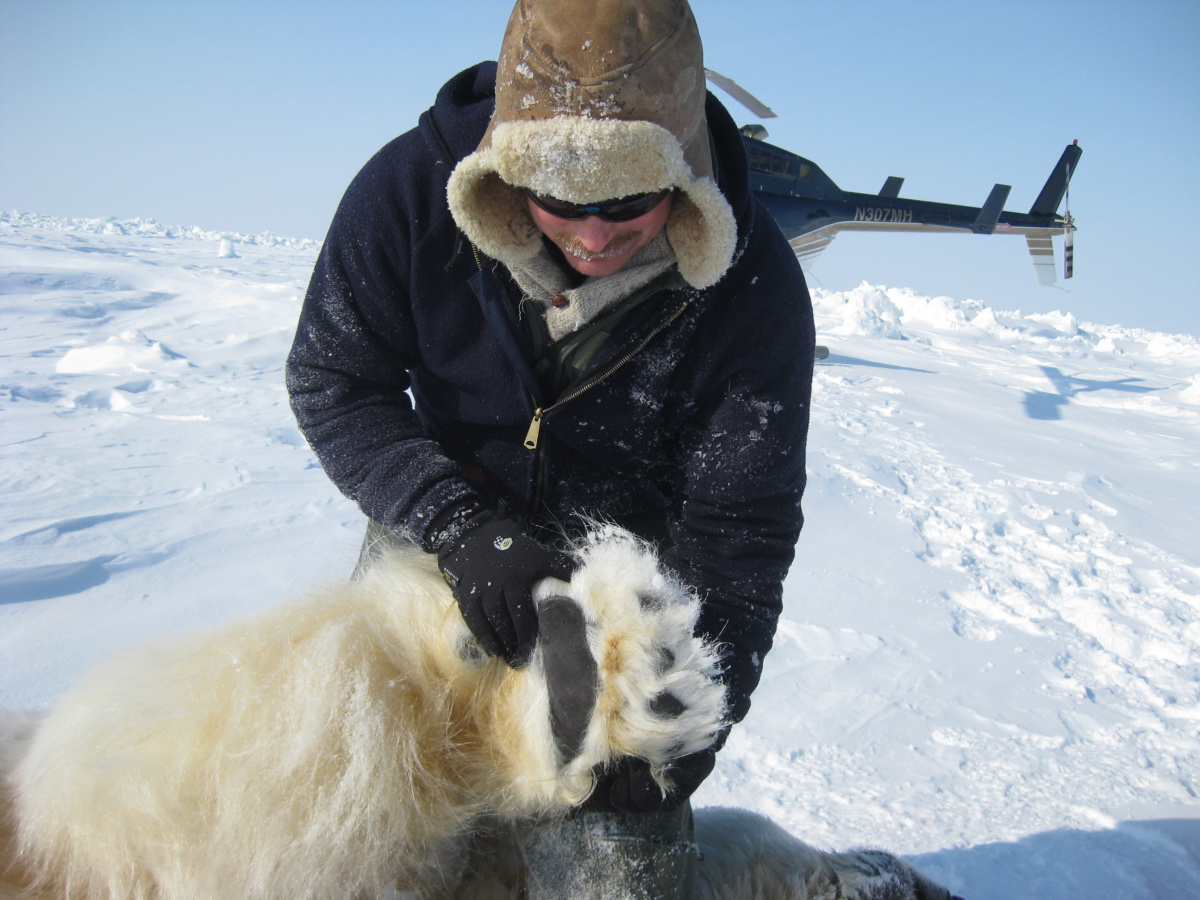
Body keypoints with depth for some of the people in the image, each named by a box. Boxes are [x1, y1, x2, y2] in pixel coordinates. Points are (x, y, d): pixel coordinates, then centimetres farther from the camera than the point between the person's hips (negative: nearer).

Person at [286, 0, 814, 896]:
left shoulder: (754, 290, -24)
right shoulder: (412, 187, -23)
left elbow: (737, 534, -18)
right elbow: (330, 378, -14)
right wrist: (456, 523, -29)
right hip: (435, 542, 2)